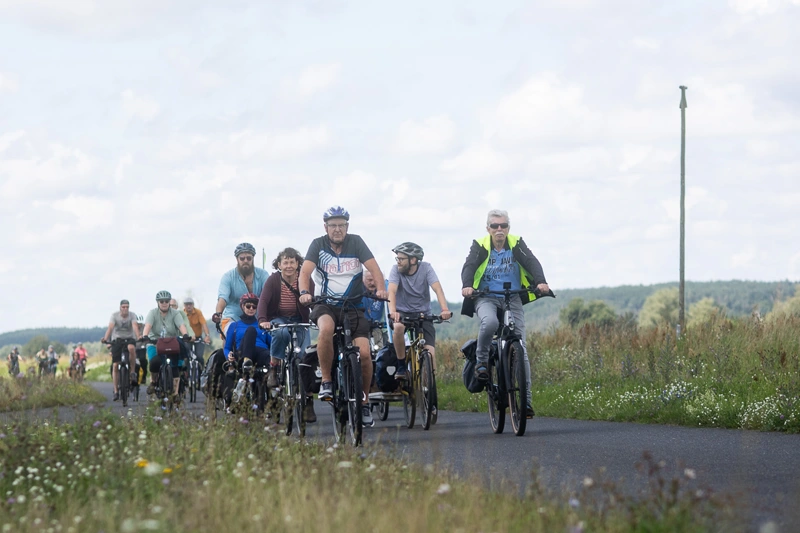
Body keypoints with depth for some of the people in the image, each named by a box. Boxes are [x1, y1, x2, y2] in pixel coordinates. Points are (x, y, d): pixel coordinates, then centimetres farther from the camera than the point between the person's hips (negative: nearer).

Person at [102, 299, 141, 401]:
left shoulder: (132, 315, -9)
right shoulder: (114, 315, -9)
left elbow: (135, 327, -25)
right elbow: (110, 327, -22)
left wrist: (138, 338, -42)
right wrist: (105, 338, -39)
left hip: (129, 338, -1)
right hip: (117, 339, 1)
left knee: (131, 348, -38)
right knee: (115, 365, -6)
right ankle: (116, 391, 1)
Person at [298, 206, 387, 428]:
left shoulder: (356, 242, -1)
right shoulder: (318, 245, -2)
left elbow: (374, 268, -10)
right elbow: (305, 271, -14)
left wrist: (380, 289, -30)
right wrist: (304, 292, -34)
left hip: (354, 305, 1)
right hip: (326, 305, -1)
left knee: (363, 353, -14)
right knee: (326, 328, -36)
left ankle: (364, 402, 7)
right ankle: (326, 381, -20)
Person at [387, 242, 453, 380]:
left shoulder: (425, 268, -9)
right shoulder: (396, 269, -10)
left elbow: (437, 288, -21)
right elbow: (392, 291, -24)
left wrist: (445, 309, -39)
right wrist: (392, 311, -44)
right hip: (402, 313, 0)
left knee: (430, 353, -16)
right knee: (398, 327, -36)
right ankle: (401, 367, -19)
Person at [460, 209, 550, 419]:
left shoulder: (517, 244, 0)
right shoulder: (480, 246, -2)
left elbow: (532, 262, -13)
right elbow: (469, 266, -15)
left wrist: (541, 281, -33)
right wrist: (467, 285, -36)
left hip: (512, 299, 2)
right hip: (486, 298, -2)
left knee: (520, 349, -6)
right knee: (490, 322, -38)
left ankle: (526, 399, -1)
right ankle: (481, 362, -13)